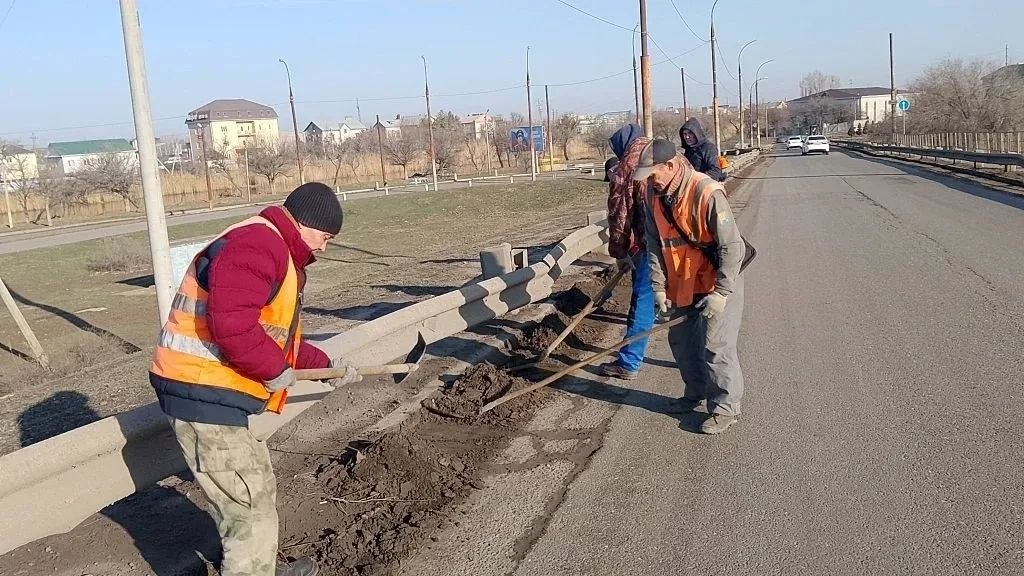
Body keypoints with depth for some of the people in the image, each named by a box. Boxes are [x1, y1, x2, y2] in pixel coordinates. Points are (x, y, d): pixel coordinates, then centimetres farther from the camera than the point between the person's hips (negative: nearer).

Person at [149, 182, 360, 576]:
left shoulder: (277, 254, 19)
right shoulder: (259, 243, -17)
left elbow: (276, 335, 27)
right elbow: (231, 324, -30)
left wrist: (326, 364, 23)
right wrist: (276, 370, -17)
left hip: (217, 395, 11)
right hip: (207, 398, -11)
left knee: (258, 494, 26)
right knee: (253, 512, -4)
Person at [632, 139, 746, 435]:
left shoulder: (708, 194, -27)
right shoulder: (653, 195, -5)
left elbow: (731, 246, -23)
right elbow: (655, 244, 4)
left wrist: (720, 293, -23)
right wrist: (659, 286, -2)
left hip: (717, 285, -7)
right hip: (680, 286, 7)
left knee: (715, 348, -5)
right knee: (680, 341, 18)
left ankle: (726, 408, 11)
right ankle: (695, 391, 39)